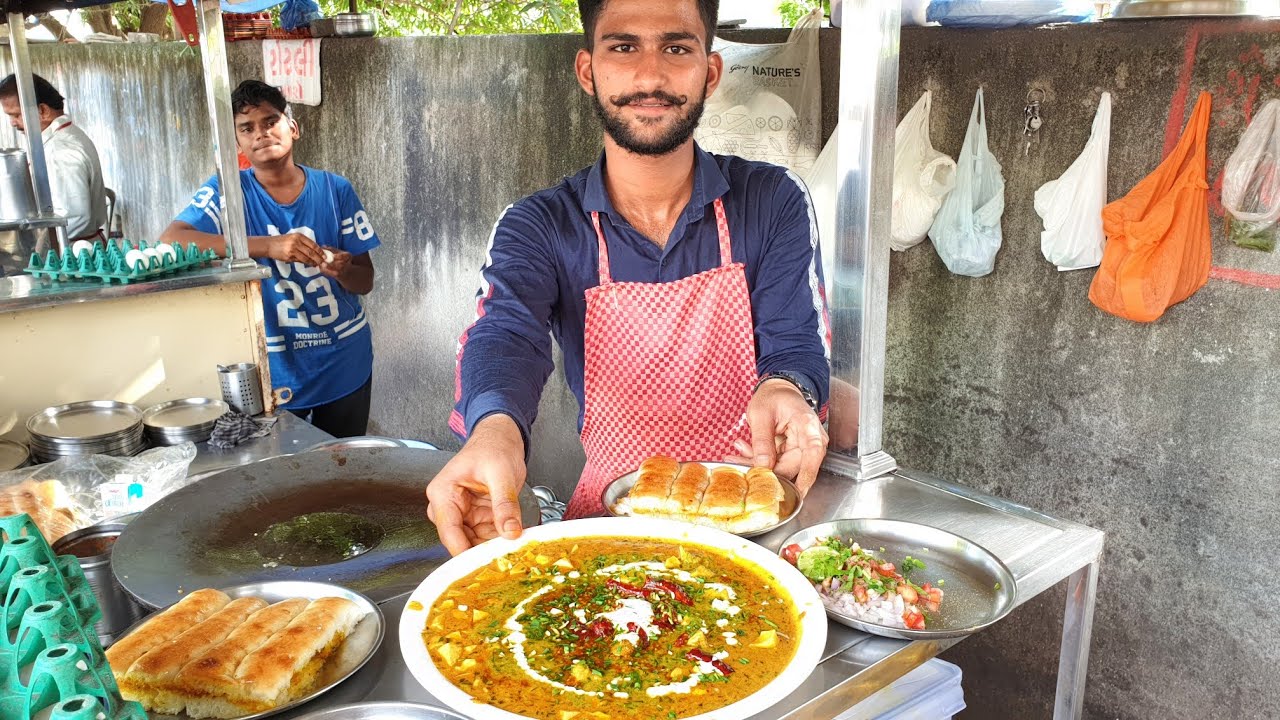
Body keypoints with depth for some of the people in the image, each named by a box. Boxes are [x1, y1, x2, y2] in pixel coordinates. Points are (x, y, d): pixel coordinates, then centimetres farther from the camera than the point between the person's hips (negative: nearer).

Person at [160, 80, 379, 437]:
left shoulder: (335, 190, -3)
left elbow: (365, 282, 2)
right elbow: (169, 241, -23)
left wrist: (342, 270, -23)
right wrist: (267, 246, -31)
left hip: (344, 364, 2)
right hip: (274, 370, -2)